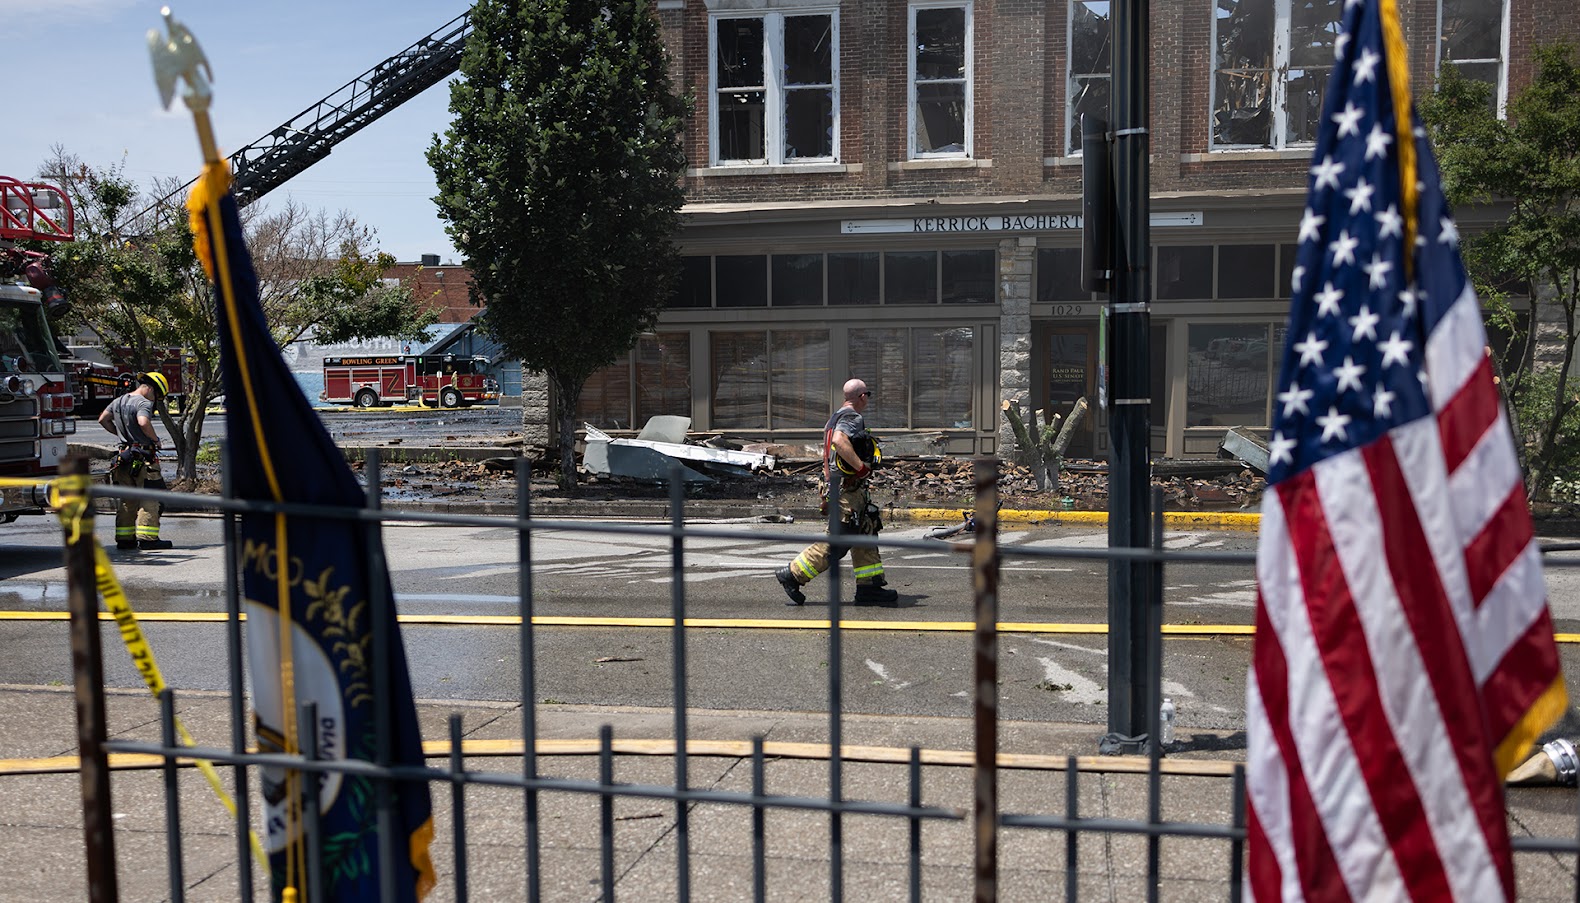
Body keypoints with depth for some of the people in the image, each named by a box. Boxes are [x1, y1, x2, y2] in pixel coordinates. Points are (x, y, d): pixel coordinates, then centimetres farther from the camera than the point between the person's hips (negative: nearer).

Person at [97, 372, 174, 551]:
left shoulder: (118, 401, 14)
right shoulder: (143, 403, -14)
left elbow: (102, 420, 21)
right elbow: (143, 422, -31)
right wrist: (155, 439, -16)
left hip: (124, 456, 8)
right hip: (142, 456, -8)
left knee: (127, 500, 13)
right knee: (149, 498, -4)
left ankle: (124, 539, 15)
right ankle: (147, 538, -7)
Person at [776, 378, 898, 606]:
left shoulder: (836, 417, 19)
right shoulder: (853, 418, -12)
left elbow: (826, 456, 24)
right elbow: (840, 441, -32)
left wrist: (829, 485, 27)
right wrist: (862, 467, -24)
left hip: (836, 485, 11)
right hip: (848, 490, -11)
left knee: (866, 536, 11)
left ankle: (869, 587, 12)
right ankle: (792, 574, -2)